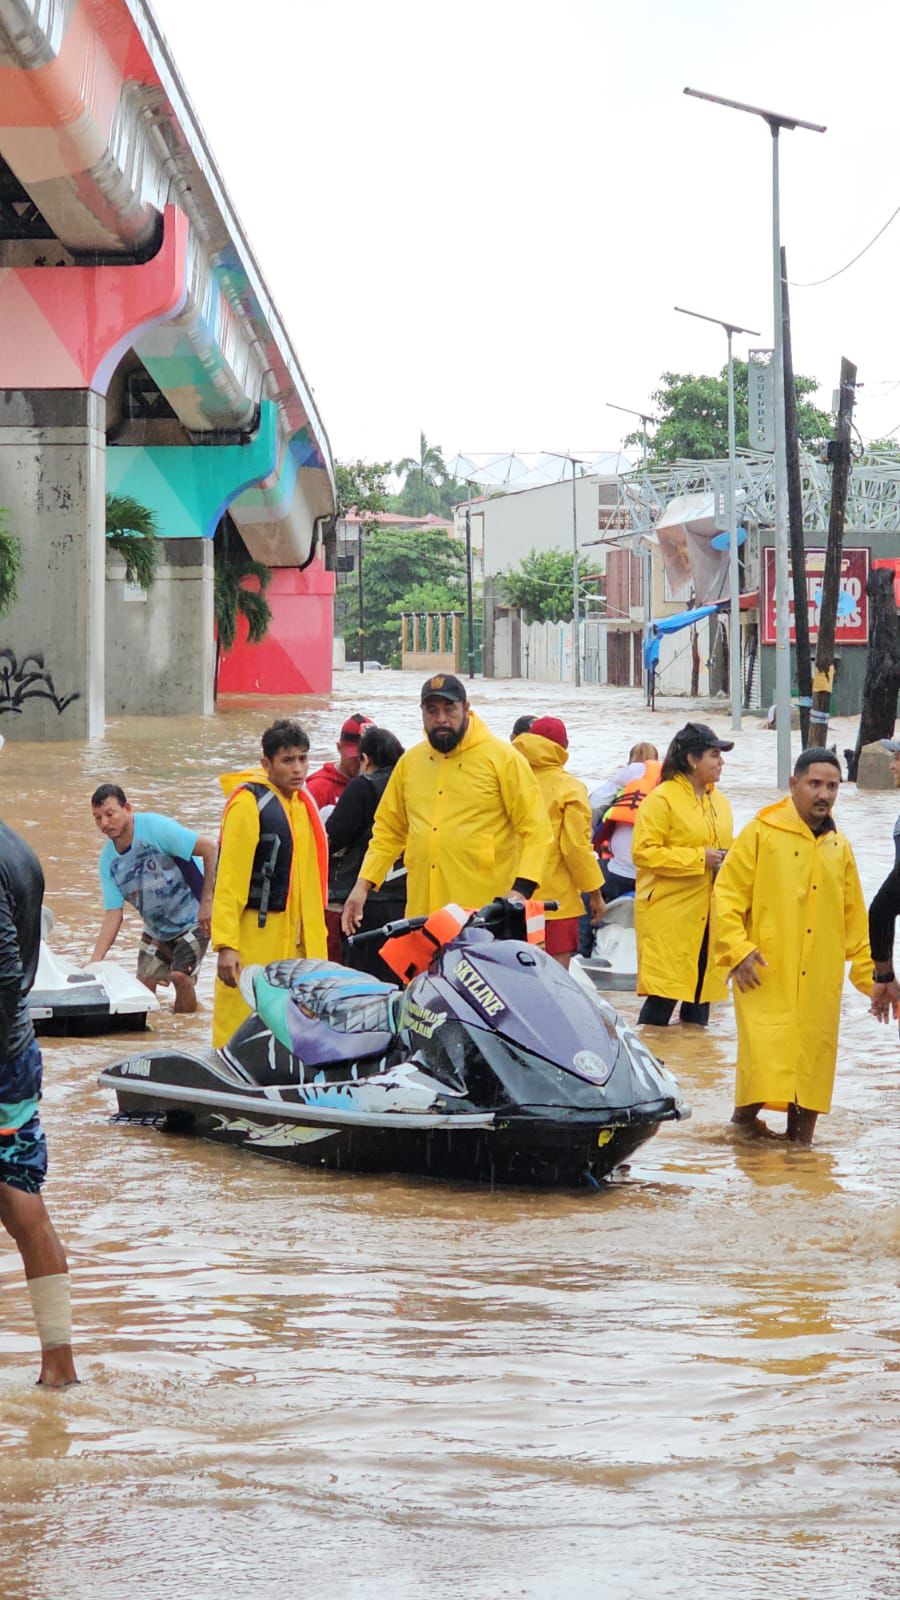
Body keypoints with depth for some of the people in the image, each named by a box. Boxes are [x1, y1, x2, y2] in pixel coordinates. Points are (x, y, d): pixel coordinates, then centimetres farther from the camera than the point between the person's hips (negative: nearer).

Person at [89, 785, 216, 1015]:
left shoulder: (155, 827, -24)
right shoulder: (108, 860, -5)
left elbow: (209, 849, -25)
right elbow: (113, 915, -6)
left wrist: (207, 901, -27)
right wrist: (94, 962, -16)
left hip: (193, 919, -6)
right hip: (156, 930, 6)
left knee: (180, 974, -20)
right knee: (143, 985, 2)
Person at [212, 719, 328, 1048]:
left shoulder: (303, 802, 15)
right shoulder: (248, 802, -9)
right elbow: (229, 877, -14)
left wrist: (315, 940, 20)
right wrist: (226, 944, -20)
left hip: (295, 940, 8)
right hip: (255, 936, -8)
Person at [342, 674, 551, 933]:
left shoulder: (503, 758, 1)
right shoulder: (409, 763, 15)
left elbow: (536, 829, -3)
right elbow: (388, 831, 22)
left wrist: (520, 890, -15)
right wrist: (363, 885, 12)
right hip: (421, 914, 4)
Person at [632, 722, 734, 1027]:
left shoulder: (719, 801, 15)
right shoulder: (661, 799, -9)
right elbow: (643, 852, -15)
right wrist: (699, 858, -18)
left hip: (708, 916, 7)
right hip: (669, 913, -7)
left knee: (702, 992, 9)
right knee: (663, 996, -10)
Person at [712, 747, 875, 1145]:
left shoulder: (838, 847, 13)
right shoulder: (761, 833, -2)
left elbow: (854, 917, 20)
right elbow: (726, 896, -3)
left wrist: (867, 971, 17)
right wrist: (737, 950, -12)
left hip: (820, 983, 4)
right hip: (767, 976, -4)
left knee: (813, 1058, 3)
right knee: (765, 1052, -12)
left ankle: (800, 1139, 12)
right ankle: (745, 1112, 10)